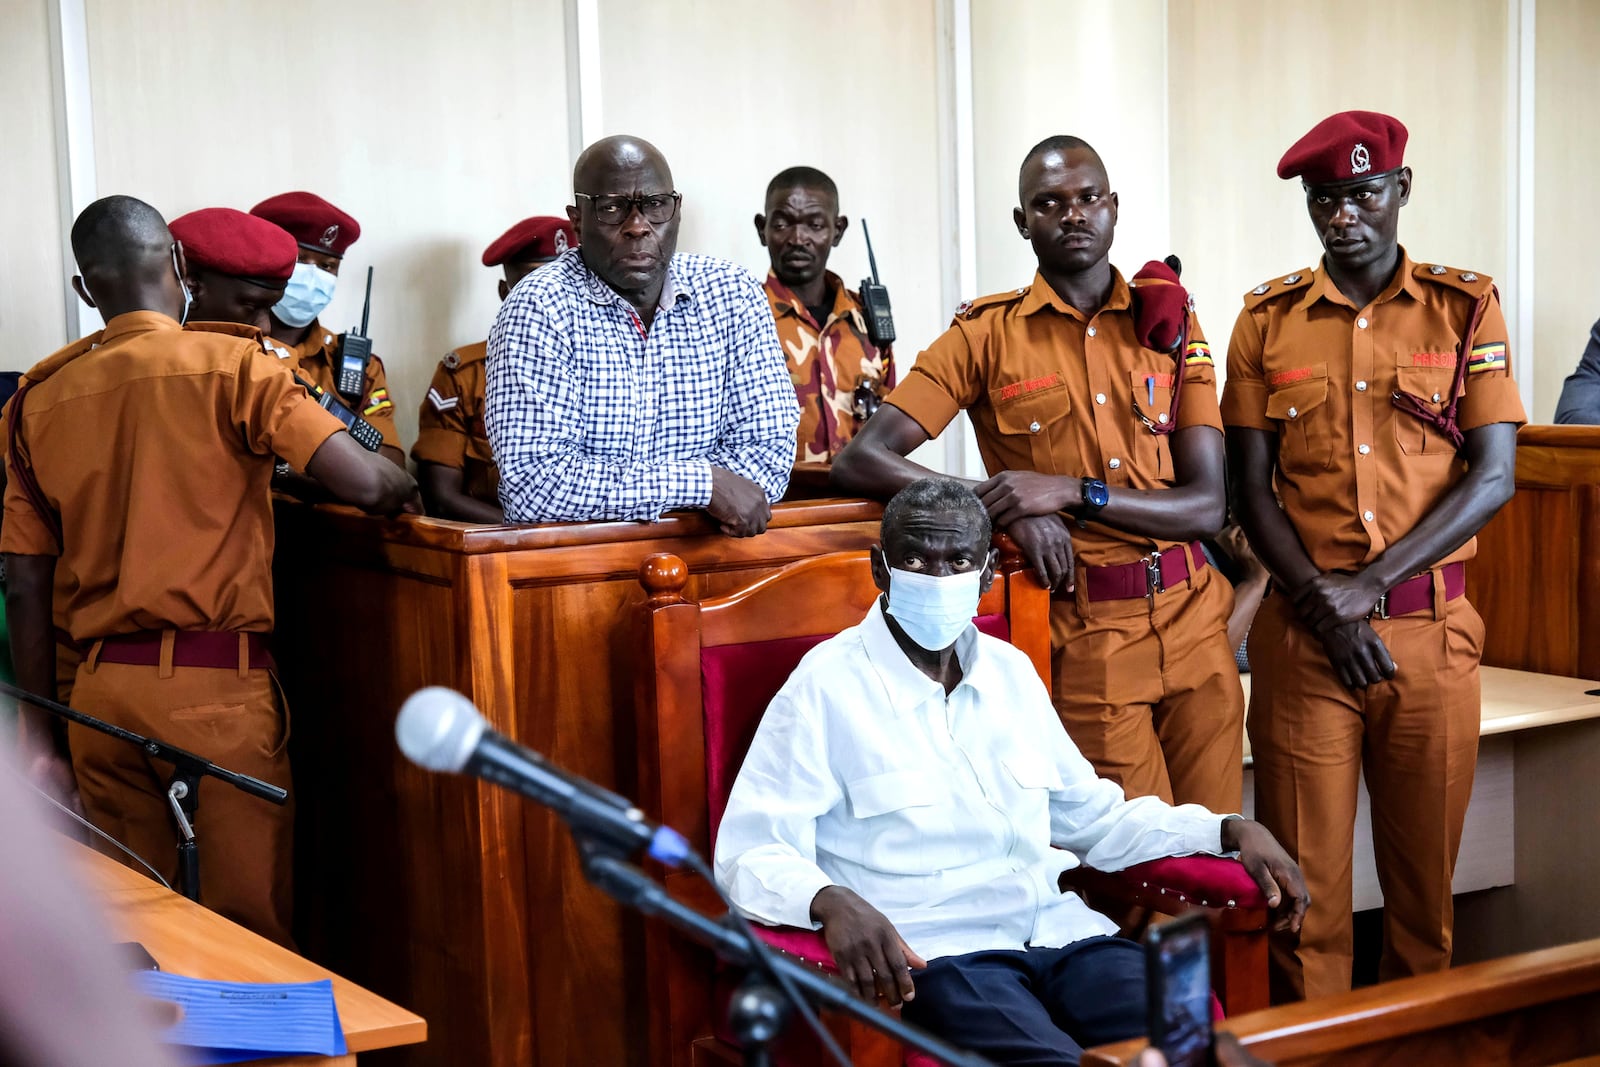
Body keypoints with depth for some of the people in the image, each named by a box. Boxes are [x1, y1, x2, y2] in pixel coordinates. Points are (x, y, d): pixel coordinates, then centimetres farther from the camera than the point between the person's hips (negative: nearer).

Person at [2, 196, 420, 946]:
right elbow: (364, 483, -14)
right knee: (249, 930, 3)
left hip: (101, 689, 5)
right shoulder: (231, 365, -5)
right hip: (219, 684, -4)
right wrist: (405, 489, 9)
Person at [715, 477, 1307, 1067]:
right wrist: (831, 901, -29)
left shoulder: (1011, 671, 19)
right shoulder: (826, 686, -1)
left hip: (1060, 927, 5)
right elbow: (751, 851, -7)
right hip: (934, 950, -5)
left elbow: (1092, 815, 30)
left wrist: (1229, 831, 17)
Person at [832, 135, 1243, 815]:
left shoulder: (1169, 325, 7)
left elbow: (1207, 506, -1)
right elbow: (859, 461, -9)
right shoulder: (987, 335, 1)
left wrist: (1075, 492, -17)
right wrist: (1006, 510, -19)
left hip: (1194, 624, 3)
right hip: (1086, 639, -3)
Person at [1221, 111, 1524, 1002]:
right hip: (1303, 630, 0)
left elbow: (1494, 477, -3)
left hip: (1432, 628, 0)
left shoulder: (1467, 309, 4)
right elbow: (1253, 490, 3)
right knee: (1306, 880, 1)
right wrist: (1323, 608, -10)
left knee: (1425, 876, 9)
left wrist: (1369, 584, -12)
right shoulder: (1268, 320, 6)